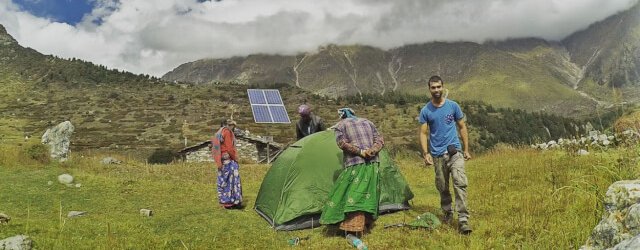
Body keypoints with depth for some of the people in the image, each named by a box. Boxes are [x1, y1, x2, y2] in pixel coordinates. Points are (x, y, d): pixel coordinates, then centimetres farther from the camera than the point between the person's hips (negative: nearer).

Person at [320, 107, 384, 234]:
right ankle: (366, 223, 18)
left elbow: (342, 143, -8)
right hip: (373, 163, 5)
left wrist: (359, 152, -10)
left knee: (353, 194, -7)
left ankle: (354, 226, -13)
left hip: (355, 164, -5)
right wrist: (371, 152, -4)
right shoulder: (368, 122, 22)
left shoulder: (341, 125, 8)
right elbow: (380, 140, 12)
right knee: (368, 194, 12)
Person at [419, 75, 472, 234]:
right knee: (442, 187, 11)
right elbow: (423, 133, 0)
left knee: (460, 183, -15)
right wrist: (426, 153, -12)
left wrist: (466, 149, 5)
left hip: (455, 151, -1)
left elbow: (462, 127, 8)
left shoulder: (453, 106, 2)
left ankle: (463, 219, -16)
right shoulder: (425, 111, 2)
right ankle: (447, 213, 31)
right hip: (437, 154, 1)